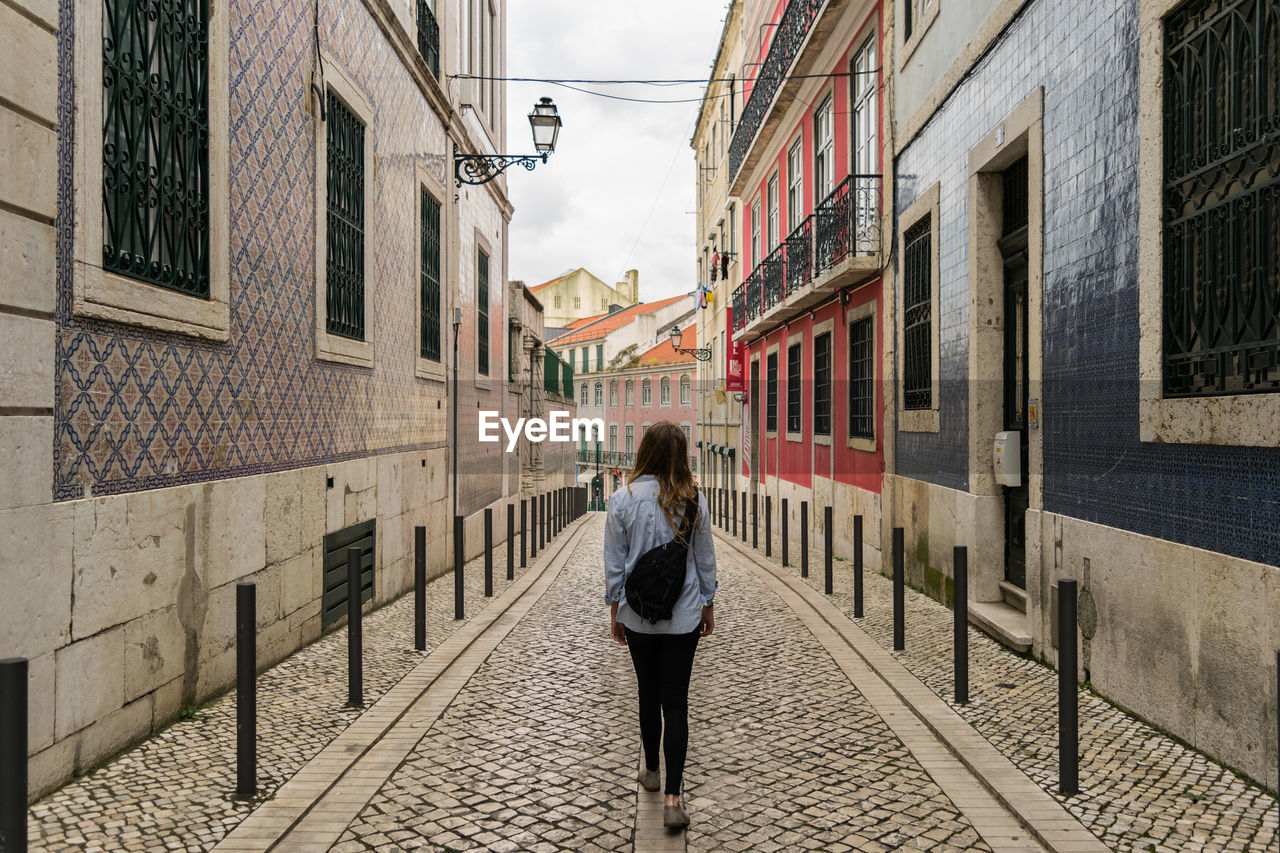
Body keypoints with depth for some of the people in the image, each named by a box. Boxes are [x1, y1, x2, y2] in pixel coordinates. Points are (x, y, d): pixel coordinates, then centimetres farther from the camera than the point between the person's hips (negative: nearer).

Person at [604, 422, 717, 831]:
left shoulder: (623, 499, -9)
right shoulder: (693, 500, -7)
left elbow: (614, 563, -4)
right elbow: (705, 559, 1)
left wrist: (615, 611, 8)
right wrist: (708, 606, 14)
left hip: (638, 614, 0)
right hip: (683, 616, 0)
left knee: (648, 693, 18)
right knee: (676, 701, 3)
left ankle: (651, 770, 36)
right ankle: (672, 796, 0)